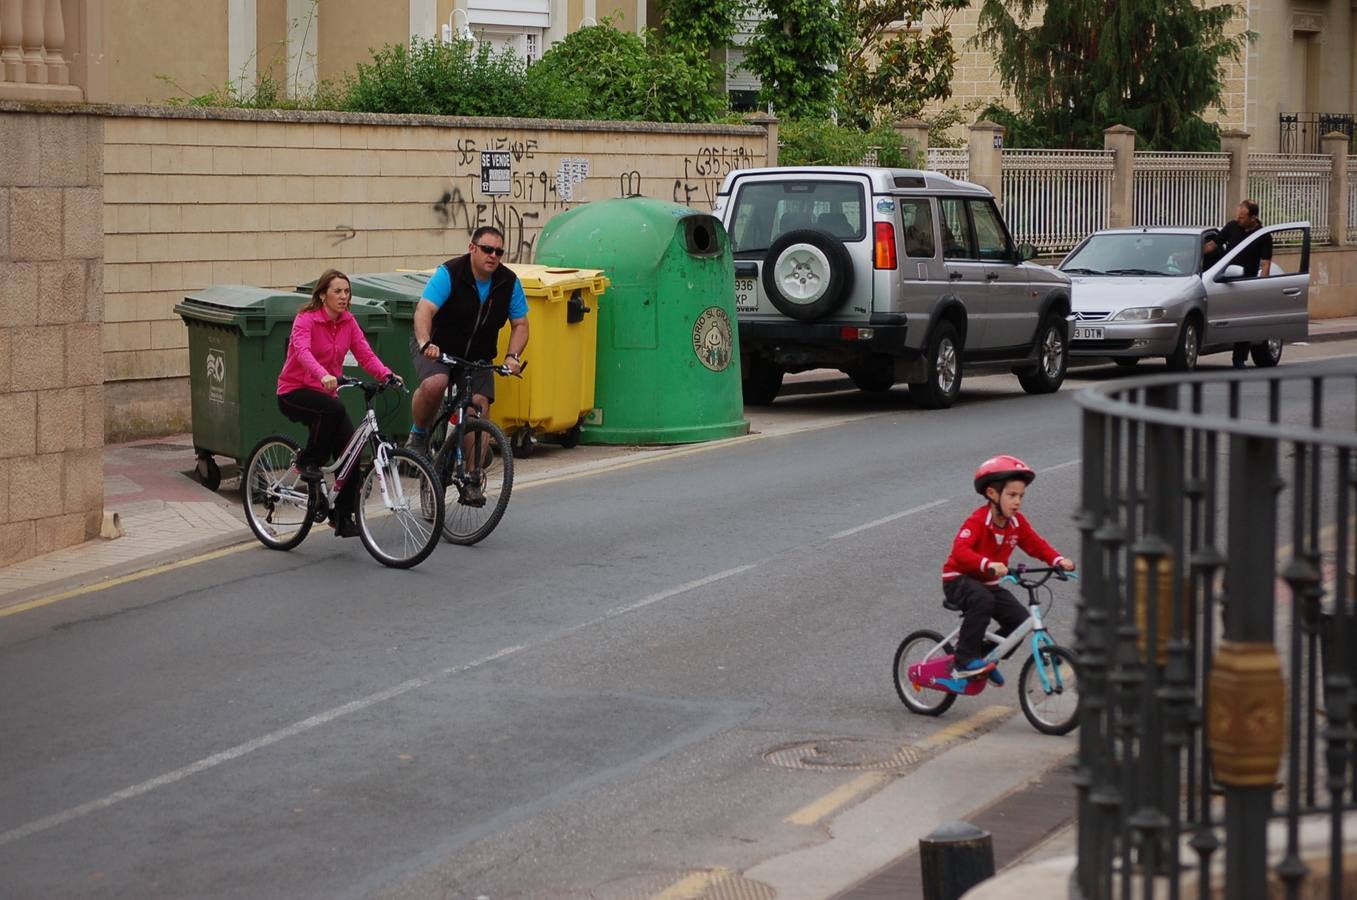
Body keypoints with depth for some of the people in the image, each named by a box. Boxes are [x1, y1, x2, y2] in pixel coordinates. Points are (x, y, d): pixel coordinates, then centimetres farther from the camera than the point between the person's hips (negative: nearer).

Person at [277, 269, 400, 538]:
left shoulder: (348, 321, 3)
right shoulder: (306, 319, -15)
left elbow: (365, 354, -6)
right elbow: (302, 352, -33)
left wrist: (387, 375, -25)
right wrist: (323, 375, -53)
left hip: (325, 393, 6)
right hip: (294, 392, -6)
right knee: (333, 409, -37)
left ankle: (343, 517, 4)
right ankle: (309, 461, -15)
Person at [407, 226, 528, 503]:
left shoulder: (509, 282, -8)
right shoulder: (449, 273, -21)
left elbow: (520, 324, -1)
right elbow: (424, 311, -31)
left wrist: (512, 356, -19)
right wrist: (425, 343, -50)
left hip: (477, 357, 4)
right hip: (436, 348, -4)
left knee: (479, 406, -11)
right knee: (434, 384, -34)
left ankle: (471, 482, -2)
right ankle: (418, 436, -6)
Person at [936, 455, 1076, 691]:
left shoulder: (1017, 523, -2)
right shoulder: (977, 521, -24)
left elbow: (1037, 545, 0)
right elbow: (960, 550, -38)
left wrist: (1058, 561, -20)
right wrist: (988, 564, -55)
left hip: (988, 583, 7)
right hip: (958, 579, -7)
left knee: (1021, 620, -9)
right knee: (982, 600, -38)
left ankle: (986, 658, 14)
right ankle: (965, 661, -29)